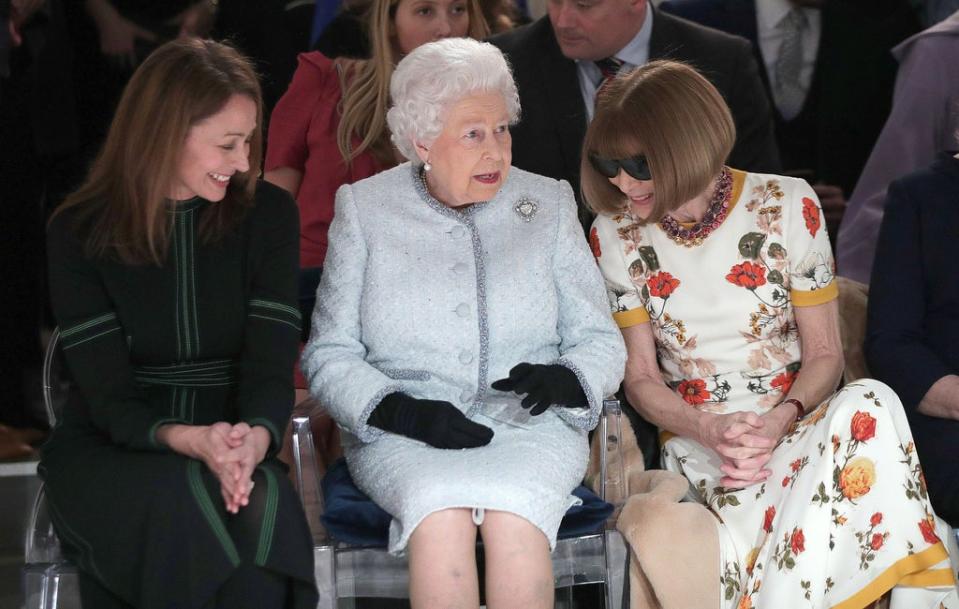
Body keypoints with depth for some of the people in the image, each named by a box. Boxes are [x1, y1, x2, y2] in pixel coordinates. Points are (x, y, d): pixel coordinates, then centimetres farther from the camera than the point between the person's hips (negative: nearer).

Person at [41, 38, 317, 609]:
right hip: (108, 449, -1)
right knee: (182, 503, -37)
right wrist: (188, 439, -32)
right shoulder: (80, 232, -3)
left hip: (232, 445, 1)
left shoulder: (267, 214, 2)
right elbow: (108, 391, -9)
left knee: (262, 509, -35)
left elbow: (270, 361, -6)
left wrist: (255, 436, -31)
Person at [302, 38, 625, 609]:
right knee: (442, 512, -35)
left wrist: (567, 379, -12)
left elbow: (603, 342, 12)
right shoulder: (365, 210, 8)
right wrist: (397, 409, -13)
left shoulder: (547, 205, 11)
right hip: (403, 436, 0)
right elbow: (329, 355, 6)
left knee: (512, 512, -34)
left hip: (530, 428, 1)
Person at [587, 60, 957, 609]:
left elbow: (825, 354, 2)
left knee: (868, 405, -36)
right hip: (696, 435, -1)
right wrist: (708, 429, -15)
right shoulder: (616, 235, 2)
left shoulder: (786, 207, -2)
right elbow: (641, 376, 6)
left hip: (796, 417, 1)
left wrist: (780, 419, -19)